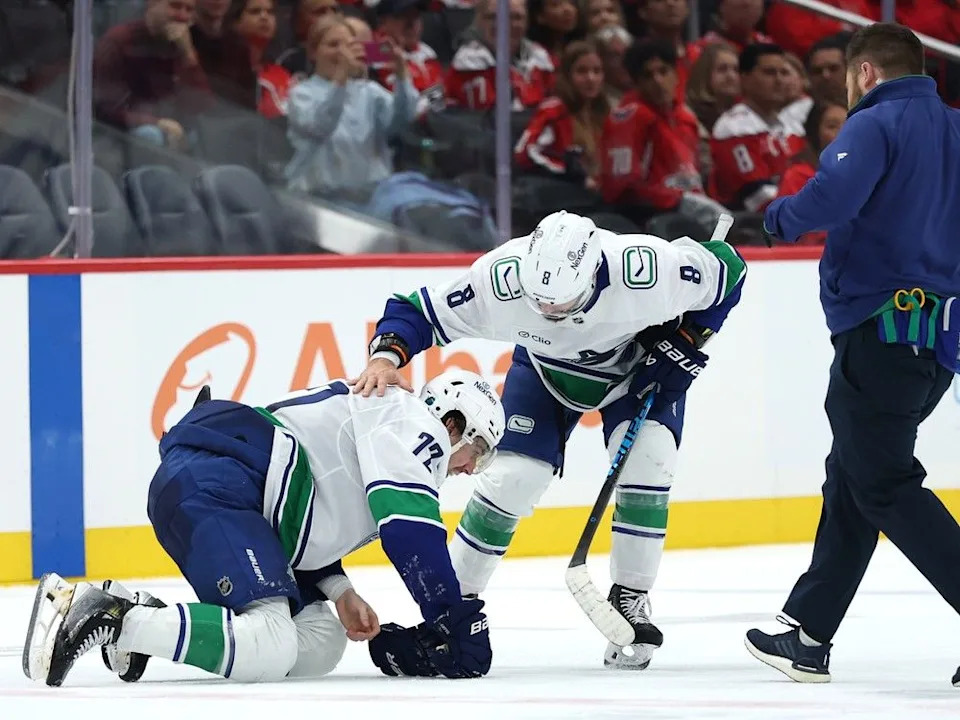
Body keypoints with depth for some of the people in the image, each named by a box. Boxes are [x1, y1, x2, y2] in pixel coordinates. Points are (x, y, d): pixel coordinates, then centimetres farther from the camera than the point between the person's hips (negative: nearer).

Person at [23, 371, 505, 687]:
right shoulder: (414, 421, 0)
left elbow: (302, 523, 32)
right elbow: (411, 529, -13)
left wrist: (340, 593, 17)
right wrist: (454, 623, -7)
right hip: (210, 486, -11)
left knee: (320, 646, 5)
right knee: (267, 646, -27)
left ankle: (148, 618, 4)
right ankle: (104, 616, -27)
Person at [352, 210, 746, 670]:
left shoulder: (647, 269, -41)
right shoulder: (502, 278, -38)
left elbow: (726, 269, -21)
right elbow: (417, 310, -26)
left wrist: (683, 345, -24)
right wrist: (386, 355, -45)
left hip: (640, 367, -1)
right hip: (546, 368, 1)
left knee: (647, 459, -22)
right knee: (511, 477, -11)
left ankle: (630, 601, -6)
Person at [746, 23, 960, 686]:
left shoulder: (877, 123, -9)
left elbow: (832, 197, -26)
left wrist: (781, 216, -6)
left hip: (881, 327, -9)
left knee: (883, 485, -6)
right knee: (852, 477, 17)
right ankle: (807, 636, 21)